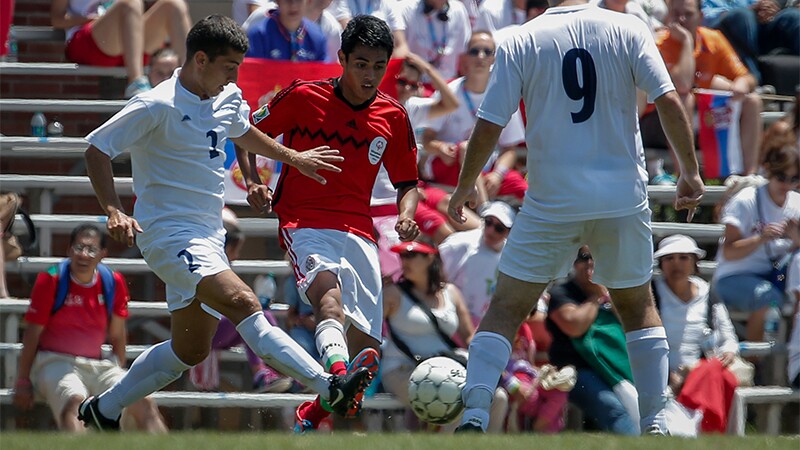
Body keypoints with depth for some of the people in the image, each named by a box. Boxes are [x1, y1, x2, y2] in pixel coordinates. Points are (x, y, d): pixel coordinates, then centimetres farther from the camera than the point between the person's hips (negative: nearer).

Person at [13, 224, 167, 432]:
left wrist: (119, 374, 17)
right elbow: (32, 335, -1)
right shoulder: (51, 280, -6)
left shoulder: (114, 282, 5)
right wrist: (22, 383, -1)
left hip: (98, 366, 5)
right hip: (55, 362, -5)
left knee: (145, 403, -18)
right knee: (75, 401, -38)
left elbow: (117, 336, 16)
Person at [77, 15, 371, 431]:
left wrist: (293, 157, 35)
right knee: (243, 303, -27)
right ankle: (330, 389, -39)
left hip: (208, 237, 10)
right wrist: (114, 211, -24)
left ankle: (102, 410, 28)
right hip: (170, 235, -10)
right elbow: (96, 150, -13)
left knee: (191, 350, 13)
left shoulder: (228, 99, 9)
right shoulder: (158, 107, -15)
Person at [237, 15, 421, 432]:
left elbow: (406, 182, 18)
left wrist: (406, 214, -3)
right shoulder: (303, 97, -2)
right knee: (328, 288, -37)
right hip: (304, 223, -4)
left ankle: (312, 415, 21)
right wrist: (253, 182, -6)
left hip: (358, 232, 4)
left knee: (365, 345, -3)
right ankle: (338, 371, -65)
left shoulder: (393, 117, 7)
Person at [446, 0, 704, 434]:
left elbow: (488, 127, -3)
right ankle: (655, 422, 13)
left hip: (551, 201, -1)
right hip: (624, 197, 1)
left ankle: (474, 416, -6)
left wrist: (464, 188, 10)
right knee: (638, 306, 18)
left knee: (505, 309, 6)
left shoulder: (521, 41, -2)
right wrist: (690, 172, 2)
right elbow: (668, 101, -7)